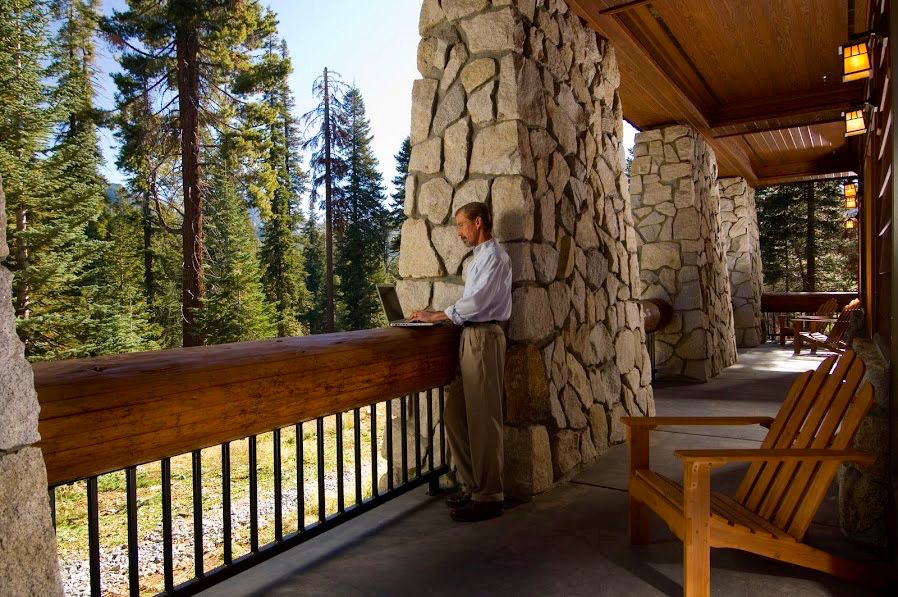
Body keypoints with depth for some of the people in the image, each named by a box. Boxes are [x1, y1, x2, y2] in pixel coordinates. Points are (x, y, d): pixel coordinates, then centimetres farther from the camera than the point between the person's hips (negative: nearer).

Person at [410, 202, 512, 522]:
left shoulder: (495, 256, -8)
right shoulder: (480, 257, 22)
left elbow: (476, 302, -18)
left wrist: (436, 315, -11)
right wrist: (440, 316, 9)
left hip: (484, 337, -10)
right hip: (471, 337, 10)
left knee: (483, 419, -5)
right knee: (455, 412, 10)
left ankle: (488, 496, 5)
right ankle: (473, 484, 21)